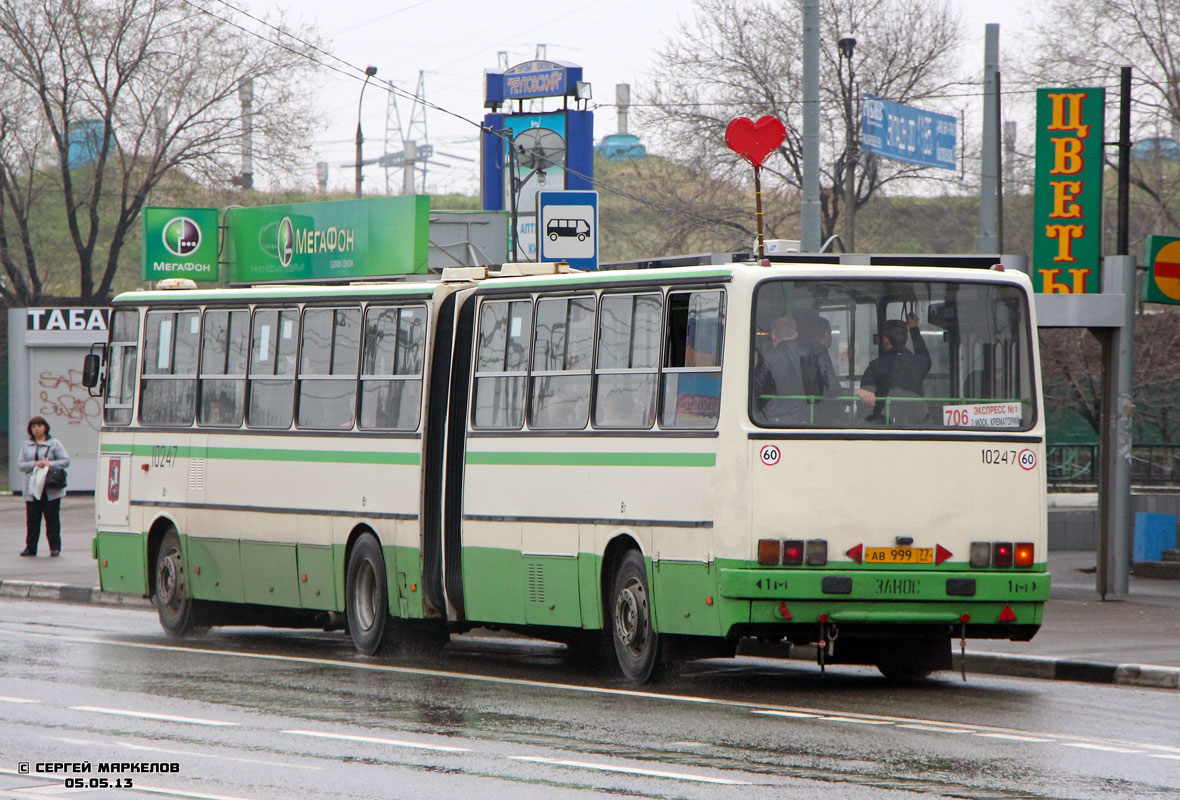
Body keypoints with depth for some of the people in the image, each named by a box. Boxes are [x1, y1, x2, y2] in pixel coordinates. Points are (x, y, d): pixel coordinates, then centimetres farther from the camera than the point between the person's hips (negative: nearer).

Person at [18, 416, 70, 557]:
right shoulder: (26, 446, 12)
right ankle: (30, 547, 8)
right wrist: (35, 464, -13)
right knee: (32, 519, 2)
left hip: (51, 490, -2)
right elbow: (20, 464, 4)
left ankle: (55, 547, 3)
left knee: (52, 518, -2)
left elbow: (66, 461, 1)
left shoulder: (54, 444, 5)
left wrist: (50, 464, -14)